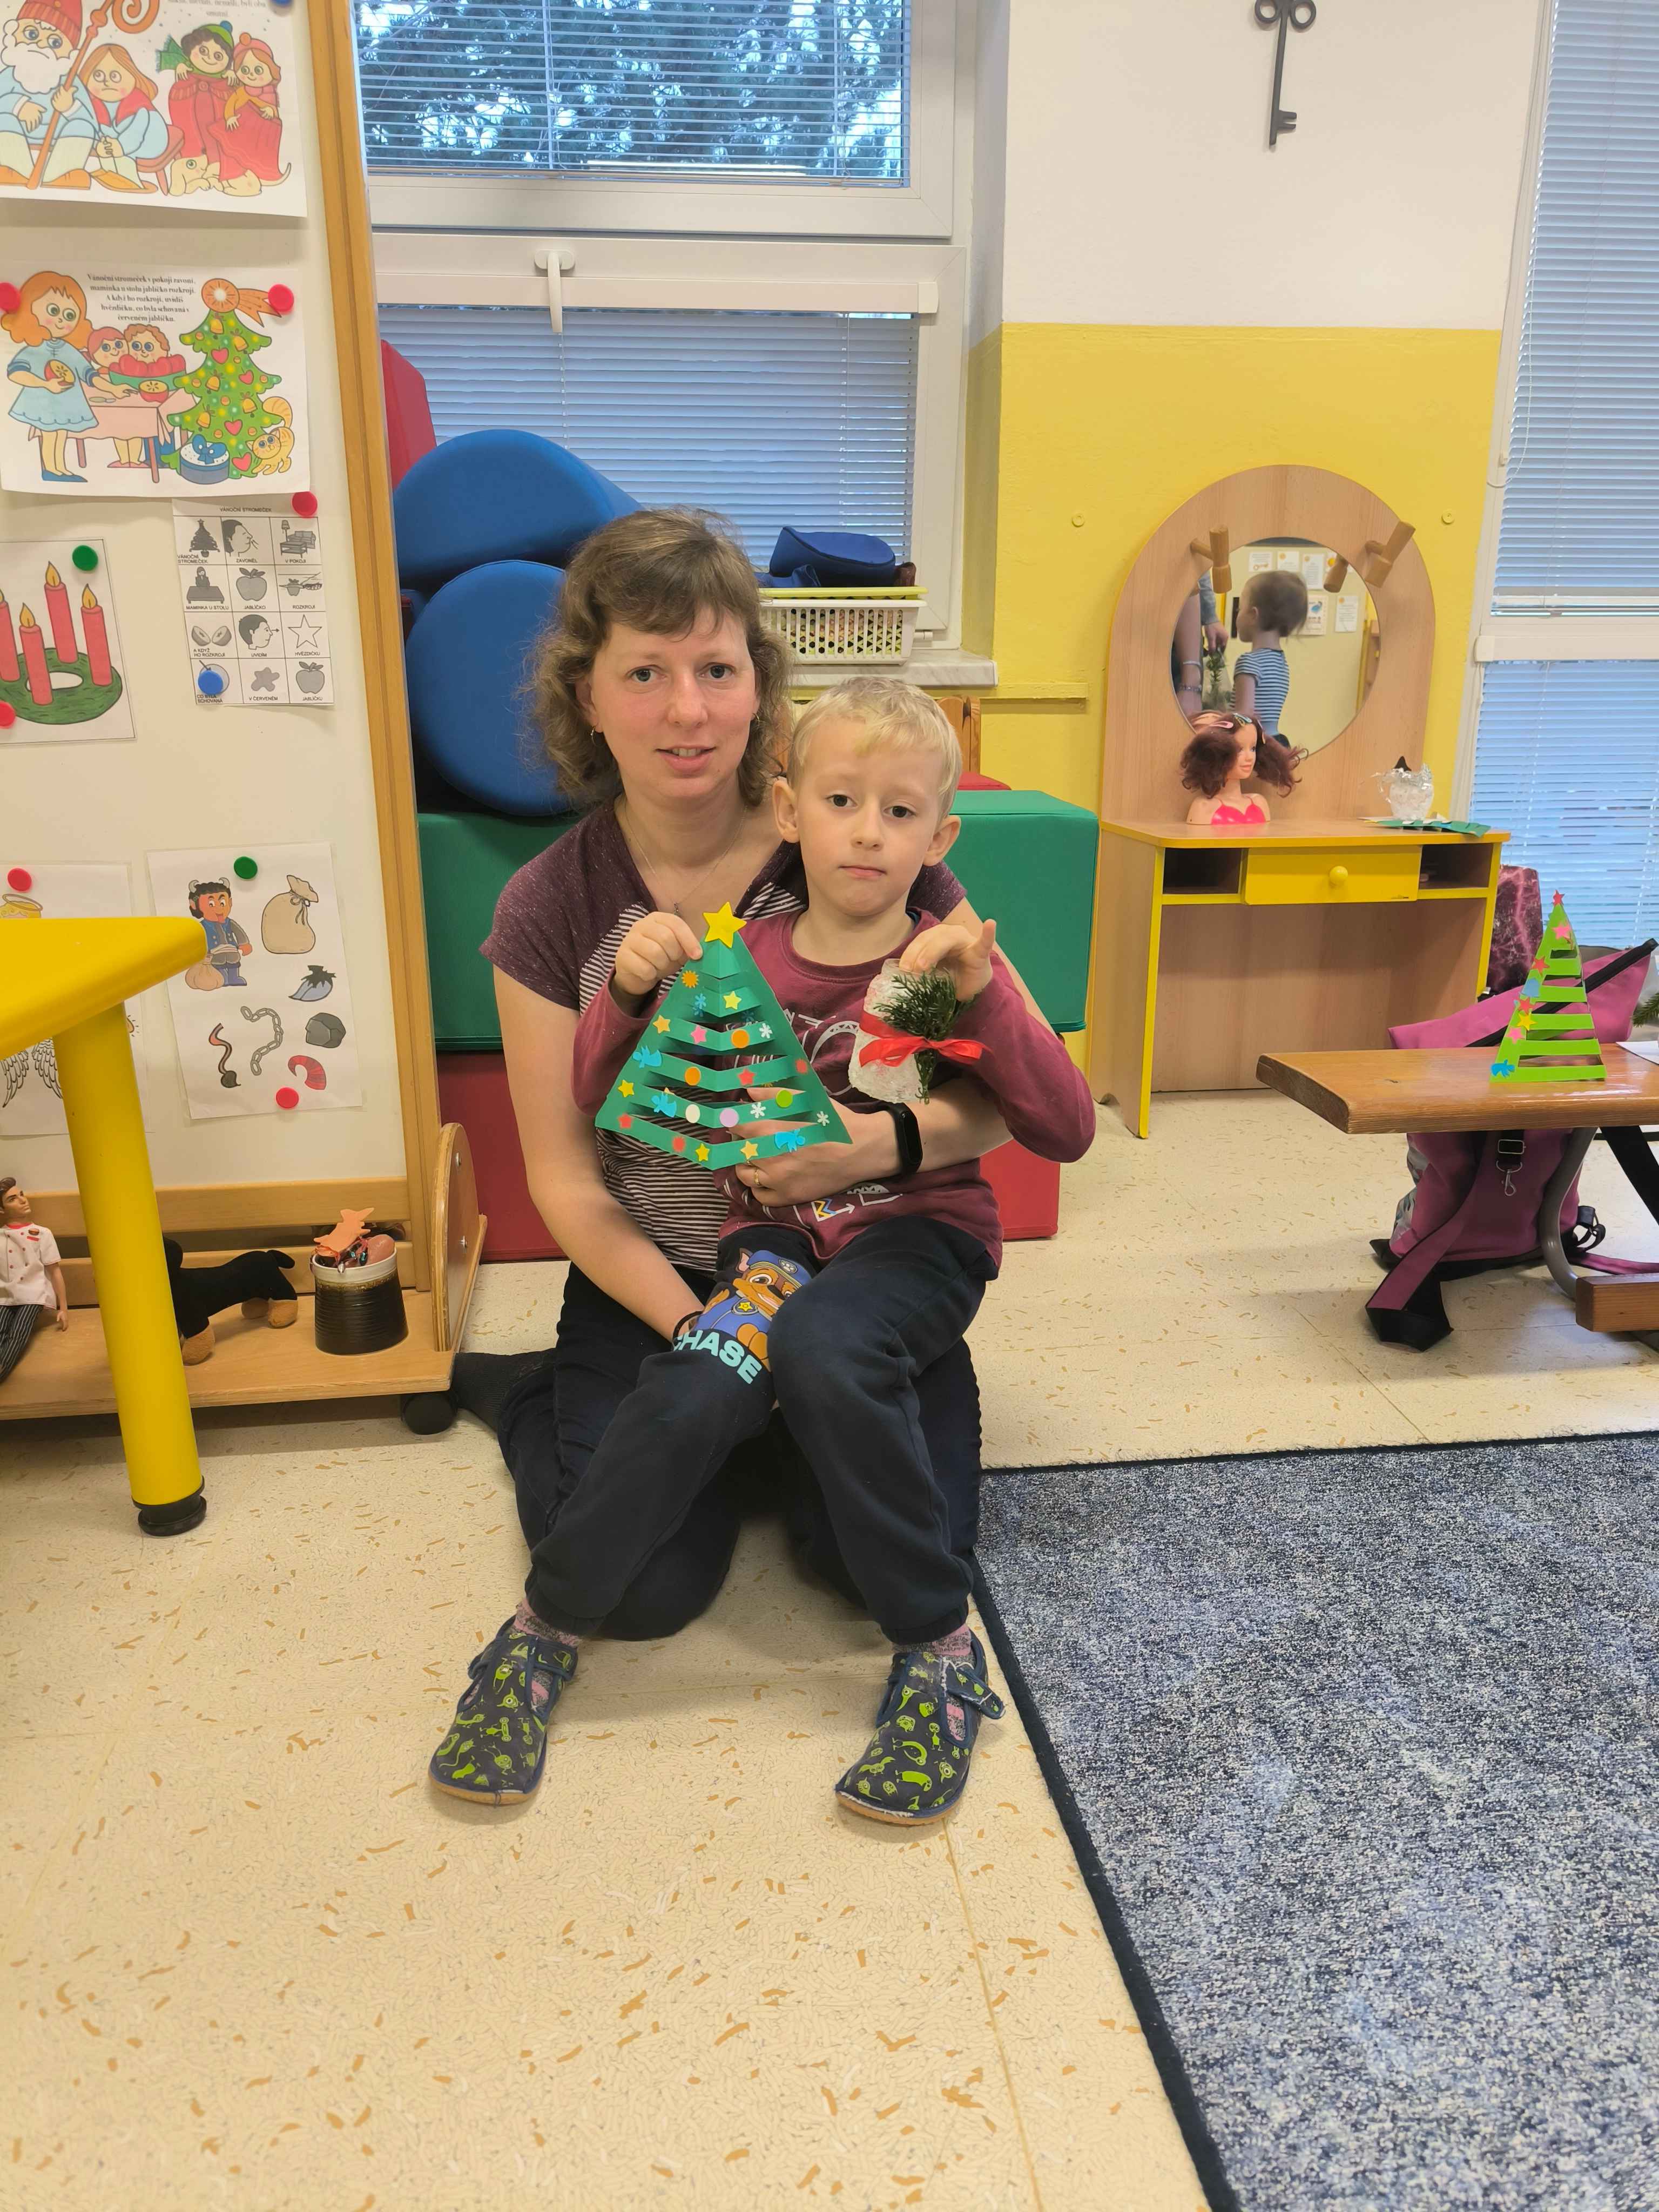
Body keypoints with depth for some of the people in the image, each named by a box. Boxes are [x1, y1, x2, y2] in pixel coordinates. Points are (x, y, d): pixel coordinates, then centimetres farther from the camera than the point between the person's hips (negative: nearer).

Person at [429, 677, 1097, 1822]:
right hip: (773, 1231, 2)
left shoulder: (949, 965, 0)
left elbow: (1067, 1133, -9)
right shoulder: (743, 957, 4)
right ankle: (543, 1634, -5)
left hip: (919, 1234, -1)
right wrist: (629, 992, -16)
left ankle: (940, 1645, -17)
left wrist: (986, 996, -23)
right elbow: (602, 1105, 4)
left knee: (824, 1349, -34)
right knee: (692, 1392, -27)